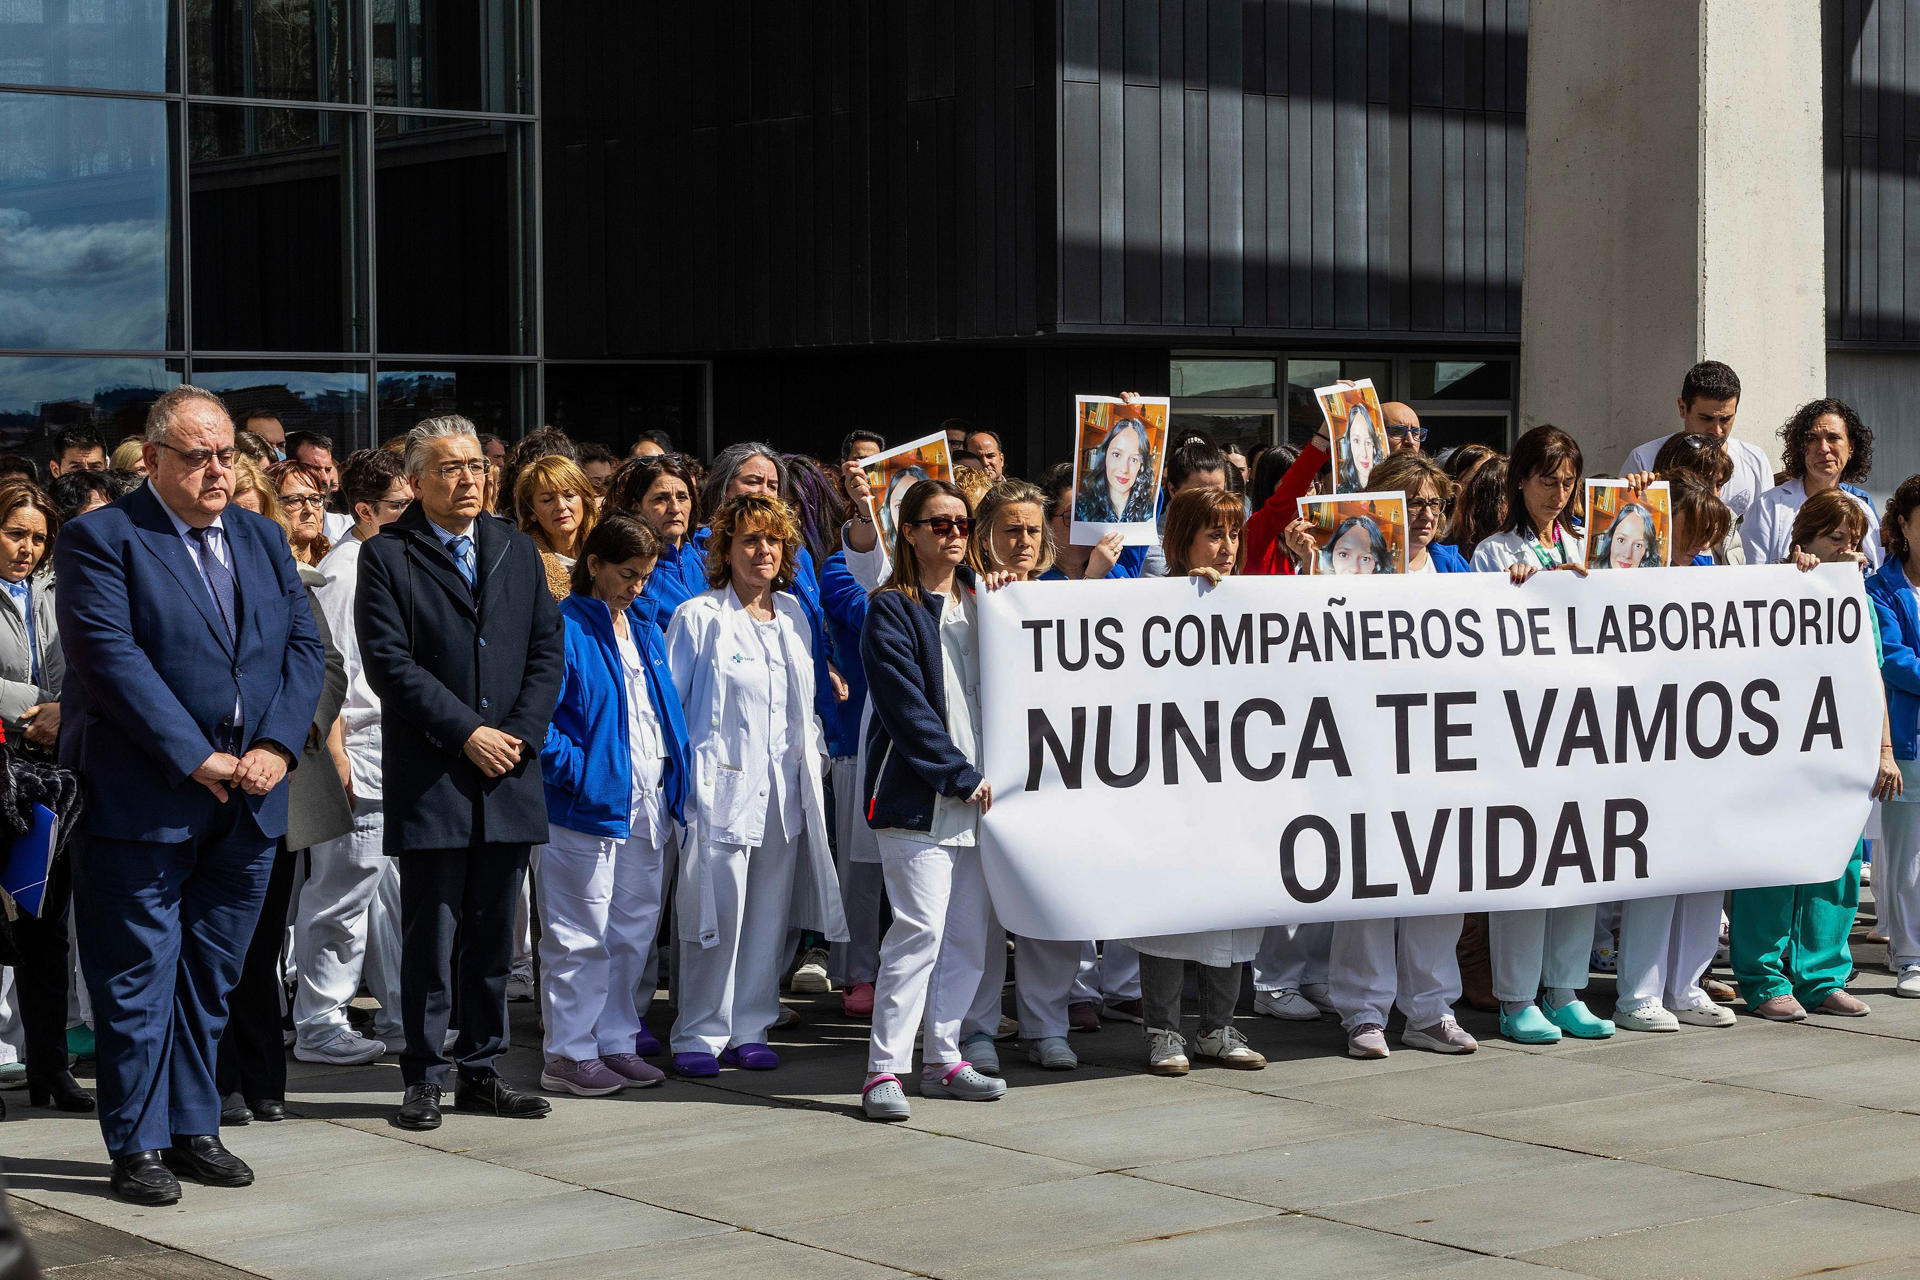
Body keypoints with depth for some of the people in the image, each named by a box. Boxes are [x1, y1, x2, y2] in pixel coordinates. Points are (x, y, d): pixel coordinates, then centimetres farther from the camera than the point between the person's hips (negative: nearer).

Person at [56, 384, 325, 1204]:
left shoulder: (262, 539, 14)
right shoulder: (101, 540, -6)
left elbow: (305, 646, 9)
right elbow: (112, 659, -15)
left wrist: (276, 746, -7)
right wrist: (197, 760, -18)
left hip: (248, 800, 6)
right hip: (142, 799, -6)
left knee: (211, 977, 13)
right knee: (138, 977, 0)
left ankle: (193, 1129, 23)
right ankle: (138, 1145, 8)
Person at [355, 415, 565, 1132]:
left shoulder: (516, 550, 14)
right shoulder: (387, 556, -2)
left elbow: (547, 648, 10)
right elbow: (389, 663, -10)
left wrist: (521, 732, -5)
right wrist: (467, 733, -14)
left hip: (509, 773, 5)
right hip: (429, 777, -4)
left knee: (493, 938, 9)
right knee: (430, 939, -1)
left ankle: (482, 1072, 17)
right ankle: (424, 1079, 7)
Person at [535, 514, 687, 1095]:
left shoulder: (646, 636, 17)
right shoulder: (564, 629, -8)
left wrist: (673, 786, 11)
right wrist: (579, 771, -18)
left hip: (647, 808, 8)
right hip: (587, 808, -8)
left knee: (632, 933, 13)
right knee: (580, 938, -2)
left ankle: (616, 1042, 22)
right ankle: (569, 1053, 5)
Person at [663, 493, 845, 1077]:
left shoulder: (793, 615, 14)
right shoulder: (698, 618, -3)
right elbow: (666, 704, -1)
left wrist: (811, 754, 13)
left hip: (784, 790, 5)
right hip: (721, 788, -5)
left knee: (769, 916, 6)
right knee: (718, 914, -8)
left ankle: (749, 1030, 15)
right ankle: (700, 1035, 2)